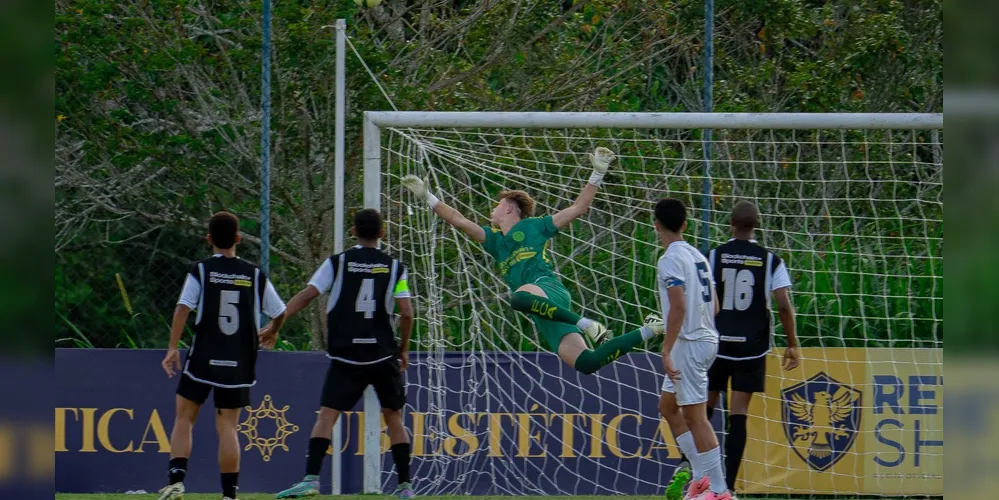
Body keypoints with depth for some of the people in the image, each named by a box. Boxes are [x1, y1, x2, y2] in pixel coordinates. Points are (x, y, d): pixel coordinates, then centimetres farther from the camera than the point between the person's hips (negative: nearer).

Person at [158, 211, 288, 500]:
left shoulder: (201, 271, -3)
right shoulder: (255, 276, 3)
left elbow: (183, 308, -13)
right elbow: (280, 312, 9)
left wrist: (172, 348, -10)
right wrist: (272, 333, 31)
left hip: (202, 360, -2)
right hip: (238, 365, 2)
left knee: (184, 418, 10)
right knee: (228, 427, 5)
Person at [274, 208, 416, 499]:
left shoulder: (337, 263, 2)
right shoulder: (394, 267, 4)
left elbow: (307, 295, -5)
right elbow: (406, 312, -3)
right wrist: (404, 349, 11)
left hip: (346, 355, -1)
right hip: (383, 354, 1)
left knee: (327, 415, -4)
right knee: (394, 417, 13)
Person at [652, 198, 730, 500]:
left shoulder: (670, 260, -13)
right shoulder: (698, 257, 13)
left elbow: (679, 307, -23)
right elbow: (714, 306, 17)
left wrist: (667, 350, -22)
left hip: (688, 345, -9)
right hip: (706, 339, 9)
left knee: (695, 416, -5)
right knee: (668, 406, 19)